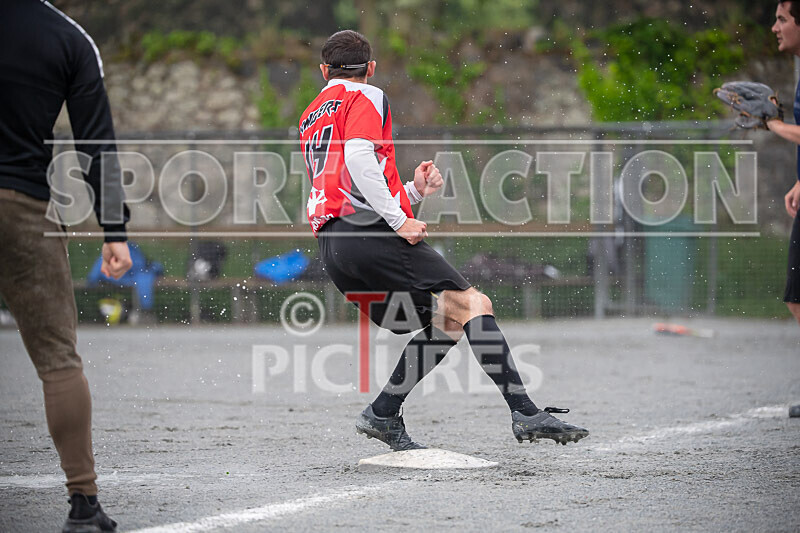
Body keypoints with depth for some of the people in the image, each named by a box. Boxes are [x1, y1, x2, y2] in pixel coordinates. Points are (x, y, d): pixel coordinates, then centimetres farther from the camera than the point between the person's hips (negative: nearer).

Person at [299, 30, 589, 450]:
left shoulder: (309, 119, 31)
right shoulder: (366, 97, 7)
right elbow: (357, 157, -14)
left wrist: (412, 191, 21)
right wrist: (399, 220, -13)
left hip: (331, 251, 8)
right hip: (369, 234, -8)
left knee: (447, 322, 14)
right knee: (472, 305, -13)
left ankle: (382, 415, 4)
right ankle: (525, 413, -26)